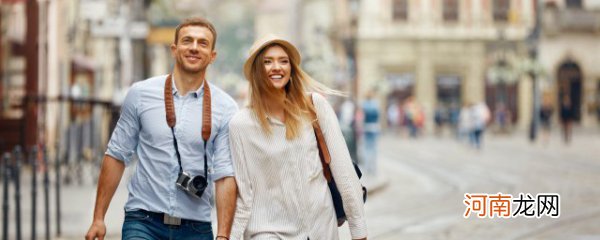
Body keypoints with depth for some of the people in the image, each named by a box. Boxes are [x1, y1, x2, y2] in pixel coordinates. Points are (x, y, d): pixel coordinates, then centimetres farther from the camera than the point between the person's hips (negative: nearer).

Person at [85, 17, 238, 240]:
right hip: (143, 222, -1)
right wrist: (98, 218, 3)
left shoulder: (225, 108, 0)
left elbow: (225, 175, -3)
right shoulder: (141, 94, 2)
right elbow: (116, 156, 6)